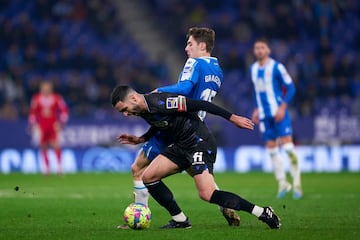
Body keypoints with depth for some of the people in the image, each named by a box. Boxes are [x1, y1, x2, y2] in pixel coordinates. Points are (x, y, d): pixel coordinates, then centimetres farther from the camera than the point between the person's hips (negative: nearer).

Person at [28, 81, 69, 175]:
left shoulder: (57, 98, -3)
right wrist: (33, 124, 5)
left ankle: (59, 166, -6)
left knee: (55, 145, -16)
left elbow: (65, 111, 3)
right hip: (41, 126, 2)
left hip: (53, 125, -2)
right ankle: (47, 168, 14)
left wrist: (60, 122, -5)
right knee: (43, 147, 2)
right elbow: (32, 113, 10)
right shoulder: (36, 99, 1)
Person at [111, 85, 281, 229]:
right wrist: (140, 140, 14)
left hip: (200, 143, -9)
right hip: (180, 146, 9)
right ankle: (180, 220, 8)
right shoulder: (143, 111, 5)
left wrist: (232, 118, -19)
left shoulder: (160, 103, -24)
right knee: (148, 177, -2)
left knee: (207, 194, -21)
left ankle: (262, 213, -13)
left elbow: (199, 105, -21)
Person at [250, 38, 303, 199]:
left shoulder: (276, 67, -7)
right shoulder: (253, 69, 12)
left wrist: (282, 107, -16)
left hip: (279, 113, -6)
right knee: (271, 149, 4)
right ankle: (282, 183, 13)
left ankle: (296, 183, -7)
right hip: (264, 116, 6)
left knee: (287, 145, -12)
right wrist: (257, 109, 15)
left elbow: (290, 88, -7)